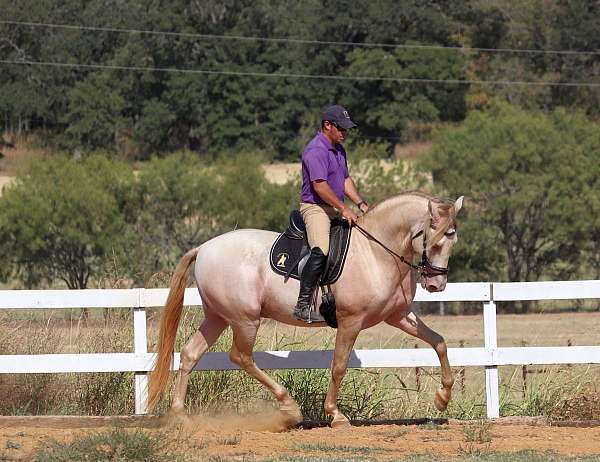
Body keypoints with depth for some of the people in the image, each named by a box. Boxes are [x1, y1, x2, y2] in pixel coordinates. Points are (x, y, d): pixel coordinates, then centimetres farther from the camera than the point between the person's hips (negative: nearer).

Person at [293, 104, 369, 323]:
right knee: (321, 251, -28)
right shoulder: (316, 150, -15)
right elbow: (320, 185, -23)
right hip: (316, 207, -10)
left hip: (336, 209, 10)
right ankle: (303, 305, -31)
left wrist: (361, 203, 11)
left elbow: (345, 180, 23)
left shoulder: (339, 149, 17)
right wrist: (343, 209, -23)